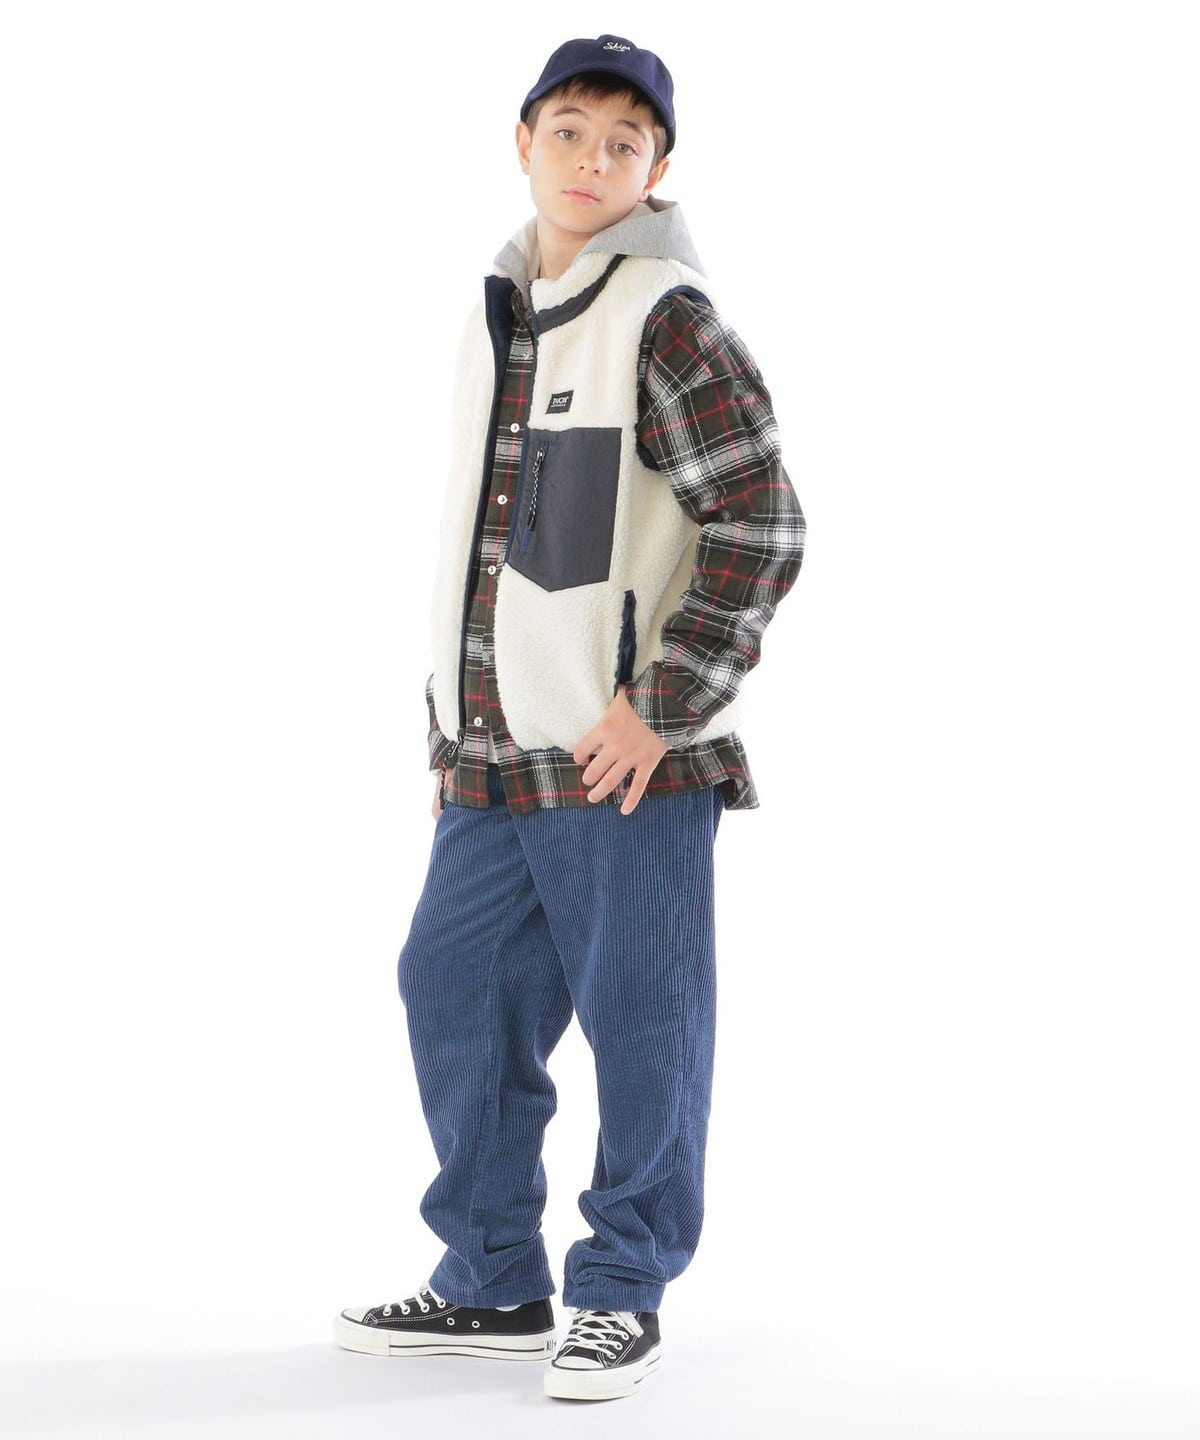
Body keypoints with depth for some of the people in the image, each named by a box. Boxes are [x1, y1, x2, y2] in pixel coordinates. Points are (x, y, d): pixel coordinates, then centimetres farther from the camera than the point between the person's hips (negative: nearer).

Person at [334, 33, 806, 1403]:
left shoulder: (668, 322, -10)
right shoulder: (495, 323, 14)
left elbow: (760, 530, -15)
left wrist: (662, 707, -17)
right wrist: (452, 717, 18)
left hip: (627, 756, -8)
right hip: (496, 756, 8)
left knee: (639, 1020, 2)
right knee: (455, 994, 12)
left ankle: (623, 1291, 16)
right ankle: (494, 1285, 25)